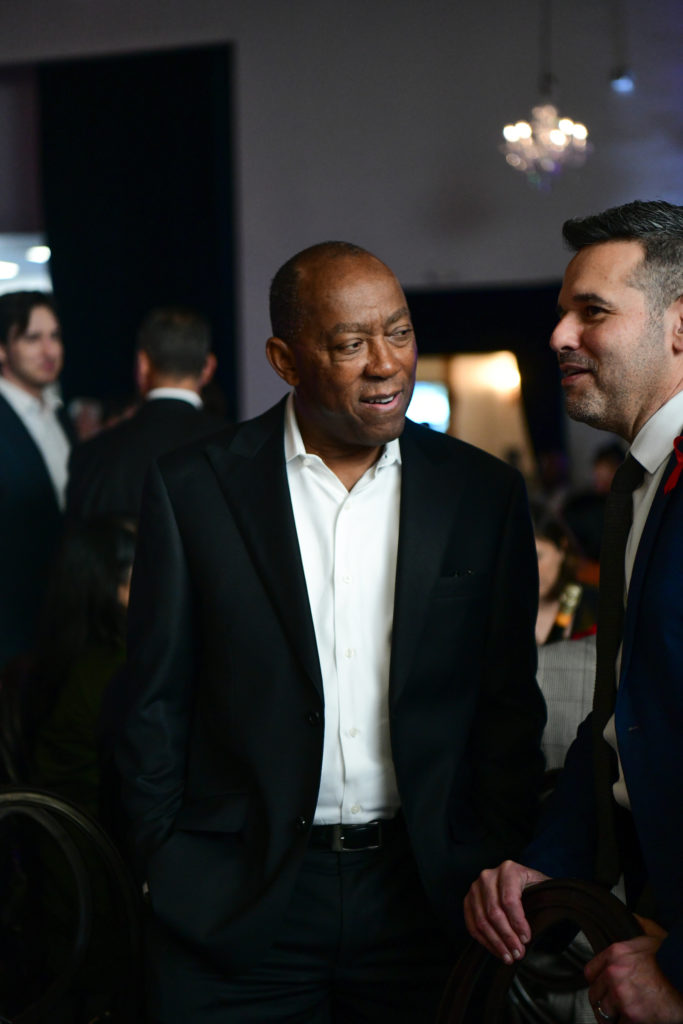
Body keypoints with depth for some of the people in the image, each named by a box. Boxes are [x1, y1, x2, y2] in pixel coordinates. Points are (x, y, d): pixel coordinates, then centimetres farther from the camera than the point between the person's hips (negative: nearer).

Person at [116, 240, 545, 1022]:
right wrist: (164, 868, -2)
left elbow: (510, 706, 5)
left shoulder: (484, 495, 2)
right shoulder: (191, 489, -3)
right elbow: (155, 700, 1)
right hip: (238, 904, -1)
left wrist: (496, 877, 0)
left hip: (425, 898, 1)